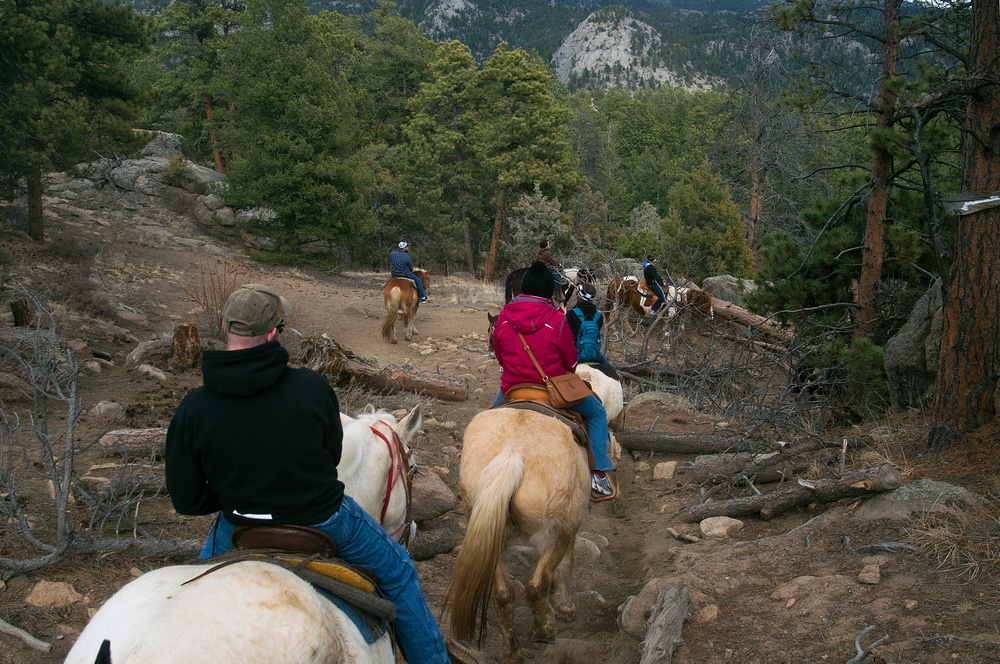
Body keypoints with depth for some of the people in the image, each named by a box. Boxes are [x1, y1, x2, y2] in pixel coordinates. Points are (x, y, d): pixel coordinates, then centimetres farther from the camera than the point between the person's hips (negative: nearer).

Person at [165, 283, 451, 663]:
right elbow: (333, 455, -5)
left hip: (242, 529, 2)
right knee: (398, 575, 22)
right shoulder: (312, 387, -22)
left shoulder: (193, 410, -19)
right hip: (324, 520, -2)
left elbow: (186, 500, -9)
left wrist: (235, 496, 10)